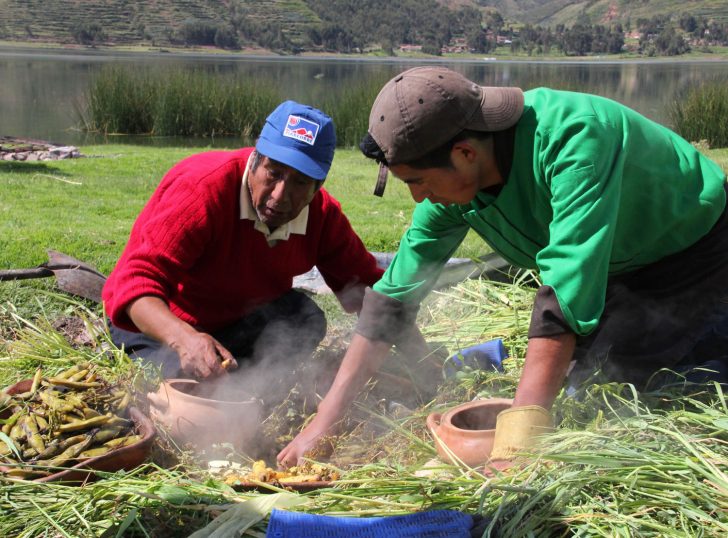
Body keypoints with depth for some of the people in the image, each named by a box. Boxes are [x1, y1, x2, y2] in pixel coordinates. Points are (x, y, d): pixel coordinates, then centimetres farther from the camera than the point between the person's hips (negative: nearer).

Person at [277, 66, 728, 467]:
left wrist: (517, 438, -46)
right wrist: (325, 421, -13)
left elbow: (567, 292, -44)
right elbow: (394, 296, -11)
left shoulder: (575, 135, -38)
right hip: (616, 270, 6)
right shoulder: (453, 185, -16)